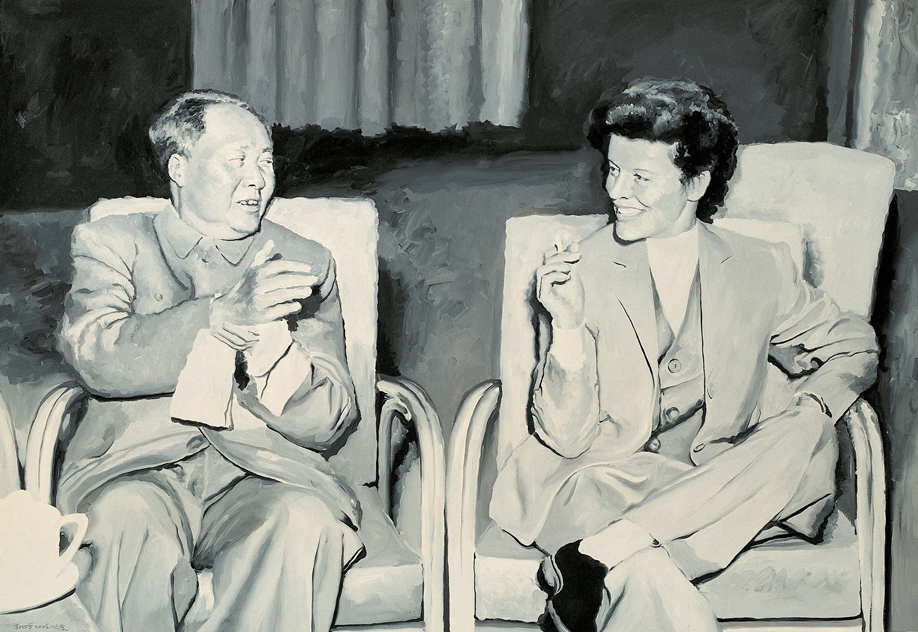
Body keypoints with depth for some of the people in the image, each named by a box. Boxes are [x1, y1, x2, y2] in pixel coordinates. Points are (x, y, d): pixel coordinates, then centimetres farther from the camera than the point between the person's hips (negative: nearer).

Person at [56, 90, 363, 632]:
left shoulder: (307, 262, 17)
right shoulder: (113, 243, 15)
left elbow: (329, 422, 7)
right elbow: (95, 356, -8)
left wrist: (266, 342, -15)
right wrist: (226, 314, -22)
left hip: (262, 471, 1)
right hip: (137, 468, 0)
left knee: (306, 522, -32)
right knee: (130, 521, -34)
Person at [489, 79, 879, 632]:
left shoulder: (761, 270, 6)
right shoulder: (581, 273, -1)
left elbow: (854, 347, 18)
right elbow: (567, 439, -4)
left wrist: (809, 407, -4)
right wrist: (568, 326, -21)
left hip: (727, 485, 6)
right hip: (612, 481, -6)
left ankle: (597, 555, -31)